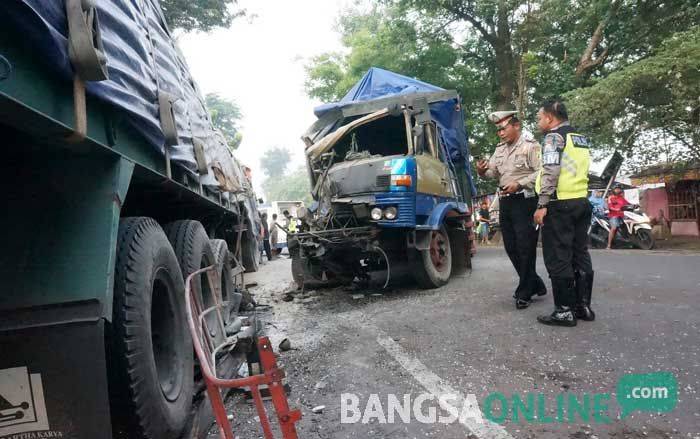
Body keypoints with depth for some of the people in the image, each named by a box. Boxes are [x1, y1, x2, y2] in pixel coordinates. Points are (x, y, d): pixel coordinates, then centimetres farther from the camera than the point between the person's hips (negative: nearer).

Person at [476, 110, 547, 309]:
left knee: (525, 248, -3)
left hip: (525, 202, -8)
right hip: (505, 202, 8)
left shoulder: (531, 146, -3)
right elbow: (492, 172, 11)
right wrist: (482, 171, -11)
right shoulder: (500, 150, 19)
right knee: (511, 247, 10)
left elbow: (541, 173, -12)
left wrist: (519, 184, -21)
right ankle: (535, 285, 26)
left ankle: (524, 292, 7)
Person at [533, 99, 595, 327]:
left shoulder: (554, 136, -7)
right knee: (580, 255, 12)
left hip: (560, 204, -9)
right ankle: (584, 306, 19)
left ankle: (565, 311, -1)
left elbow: (551, 172, -18)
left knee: (558, 258, -4)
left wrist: (542, 205, -19)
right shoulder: (581, 138, 20)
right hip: (582, 202, 9)